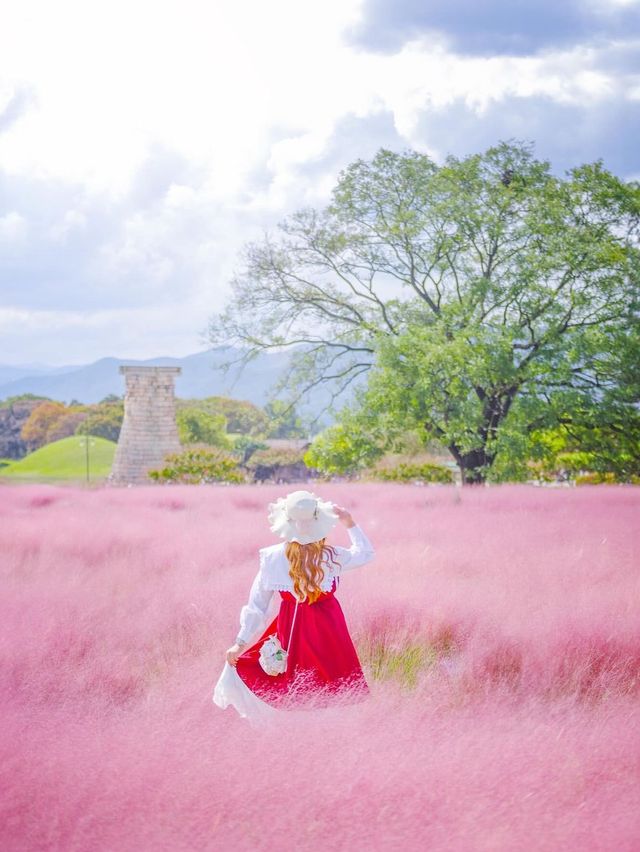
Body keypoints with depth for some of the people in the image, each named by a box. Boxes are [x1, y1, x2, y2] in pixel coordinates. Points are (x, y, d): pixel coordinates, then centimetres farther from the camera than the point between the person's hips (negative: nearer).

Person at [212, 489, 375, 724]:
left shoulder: (273, 558, -9)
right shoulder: (332, 557, -11)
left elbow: (257, 603, -4)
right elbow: (367, 552, 9)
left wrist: (240, 643, 3)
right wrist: (350, 523, 16)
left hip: (291, 629, 0)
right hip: (328, 632, 0)